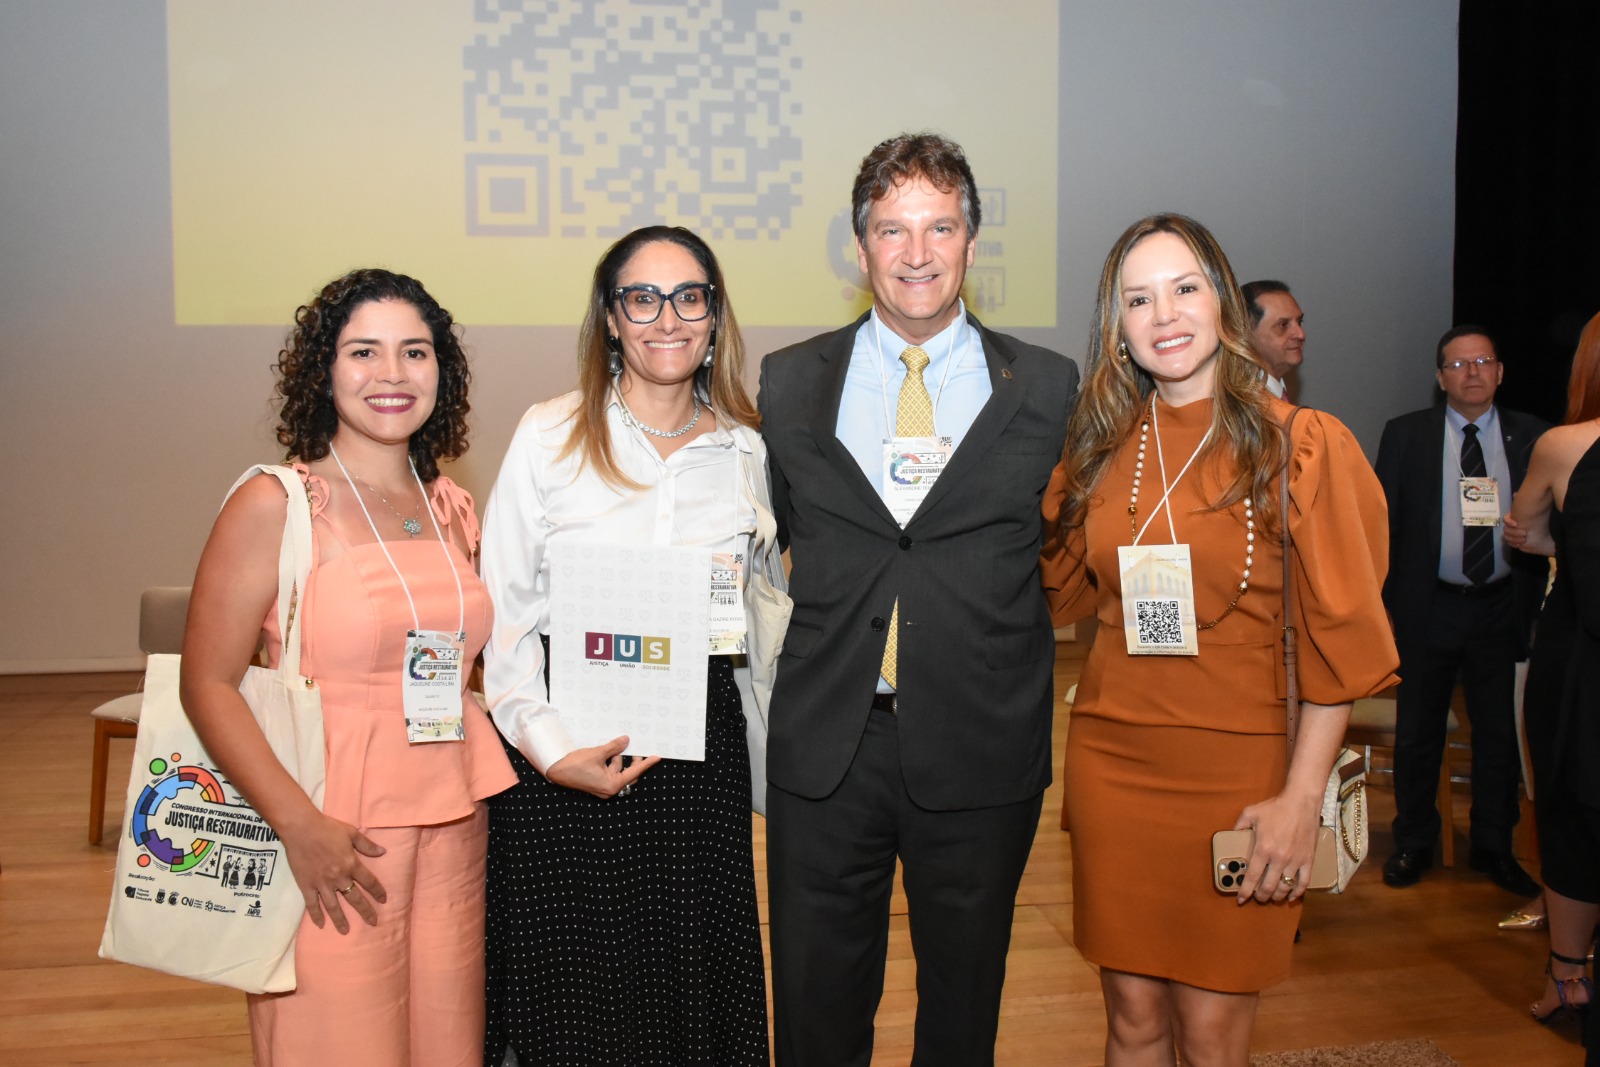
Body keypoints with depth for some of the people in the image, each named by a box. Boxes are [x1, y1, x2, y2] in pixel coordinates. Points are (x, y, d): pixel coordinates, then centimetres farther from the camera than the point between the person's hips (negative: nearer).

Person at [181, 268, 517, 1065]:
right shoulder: (275, 505, -7)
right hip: (335, 839, -5)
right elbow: (208, 684, -9)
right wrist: (299, 824, -18)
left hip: (454, 829, 5)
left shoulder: (450, 508, 9)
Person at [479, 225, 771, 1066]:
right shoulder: (550, 436, -4)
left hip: (699, 752, 2)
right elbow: (501, 616, -4)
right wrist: (552, 748, -13)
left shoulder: (746, 451, 4)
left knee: (690, 986, 13)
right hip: (561, 751, -2)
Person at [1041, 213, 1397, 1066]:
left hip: (1233, 768, -3)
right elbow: (1060, 587, 16)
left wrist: (1301, 800, -11)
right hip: (1110, 759, 3)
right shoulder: (1101, 447, 6)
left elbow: (1339, 634, -7)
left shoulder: (1302, 444, -6)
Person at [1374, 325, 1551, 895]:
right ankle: (1413, 842, 25)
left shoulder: (1532, 437, 3)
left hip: (1500, 608, 1)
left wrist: (1532, 598, -5)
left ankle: (1493, 846, 27)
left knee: (1499, 731, 10)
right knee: (1417, 731, 9)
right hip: (1429, 607, -1)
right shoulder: (1406, 434, 1)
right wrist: (1383, 597, -4)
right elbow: (1382, 521, 1)